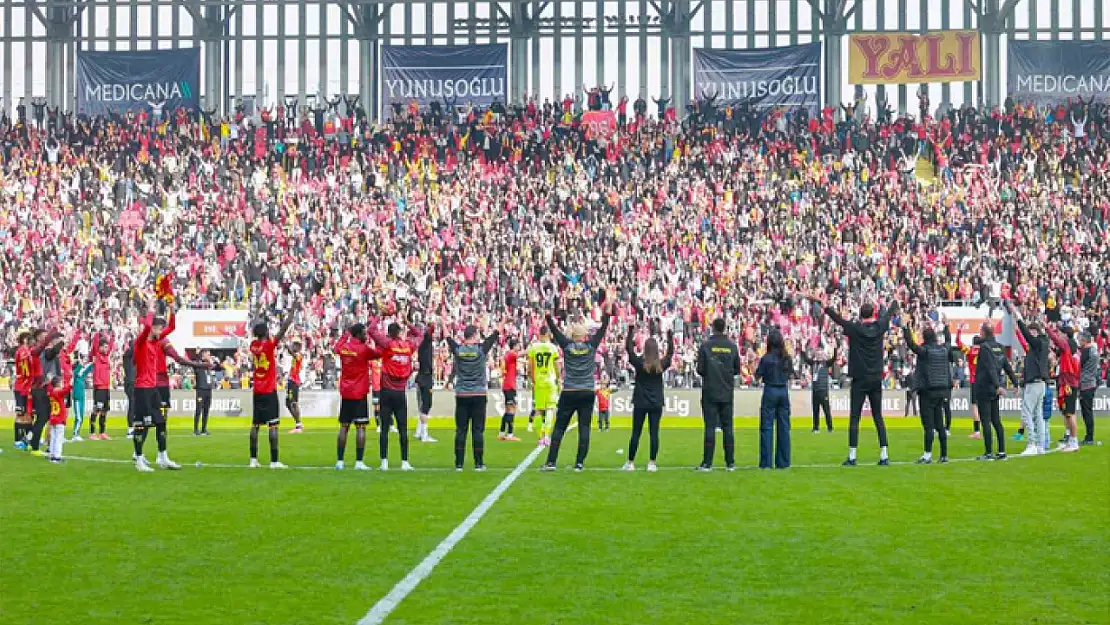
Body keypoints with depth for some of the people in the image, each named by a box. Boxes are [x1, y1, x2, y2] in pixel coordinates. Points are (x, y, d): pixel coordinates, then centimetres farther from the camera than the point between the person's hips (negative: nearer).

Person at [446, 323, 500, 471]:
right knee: (478, 430, 1)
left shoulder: (457, 349, -3)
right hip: (478, 395, -2)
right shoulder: (481, 349, -7)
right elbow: (495, 335, 5)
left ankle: (459, 463, 3)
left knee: (460, 430, 4)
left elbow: (448, 337, 16)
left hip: (461, 396, 2)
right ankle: (478, 463, 2)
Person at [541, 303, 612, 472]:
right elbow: (602, 331, 5)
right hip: (587, 393, 1)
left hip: (568, 393, -1)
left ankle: (551, 462, -2)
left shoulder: (567, 346, -4)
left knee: (559, 428, 3)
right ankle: (579, 463, -2)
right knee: (584, 429, 2)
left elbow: (555, 331, 1)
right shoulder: (591, 346, -2)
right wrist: (607, 314, 11)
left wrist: (548, 316, 8)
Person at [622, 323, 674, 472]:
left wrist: (631, 330, 7)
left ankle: (630, 463, 10)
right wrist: (670, 336, 23)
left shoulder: (639, 363, -10)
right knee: (654, 433, 2)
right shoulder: (661, 365, -5)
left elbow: (628, 348, 0)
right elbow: (670, 353, 13)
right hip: (656, 404, 1)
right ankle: (652, 463, 0)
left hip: (640, 403, -1)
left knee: (636, 433, 5)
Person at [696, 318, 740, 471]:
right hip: (727, 393, 3)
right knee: (727, 427, 7)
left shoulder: (705, 345, -8)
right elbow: (737, 369, 6)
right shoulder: (732, 346, 1)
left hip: (710, 392, -2)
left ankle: (707, 463, -4)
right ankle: (730, 463, 7)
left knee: (710, 427, -2)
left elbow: (700, 369, -8)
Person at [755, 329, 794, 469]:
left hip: (770, 391, -4)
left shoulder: (766, 358, -11)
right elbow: (791, 376, 9)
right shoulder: (787, 358, 1)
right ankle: (783, 461, 10)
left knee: (767, 427, 1)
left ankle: (766, 462, -2)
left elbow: (757, 376, -6)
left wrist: (758, 367, 10)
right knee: (783, 427, 8)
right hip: (784, 391, 4)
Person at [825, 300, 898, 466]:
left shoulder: (855, 328, -10)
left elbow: (837, 318, -3)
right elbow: (888, 315, 19)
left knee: (854, 418, -1)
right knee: (878, 418, 8)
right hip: (876, 380, 3)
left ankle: (852, 457, -4)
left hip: (859, 380, -3)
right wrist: (895, 304, 39)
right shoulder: (879, 327, 0)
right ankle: (884, 456, 4)